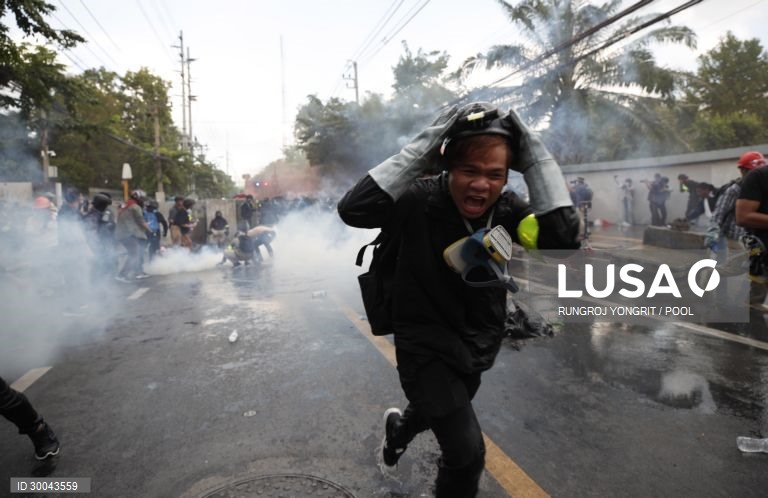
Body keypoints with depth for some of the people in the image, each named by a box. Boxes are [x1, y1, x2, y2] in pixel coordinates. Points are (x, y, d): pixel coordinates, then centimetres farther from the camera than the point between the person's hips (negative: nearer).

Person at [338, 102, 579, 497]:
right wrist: (424, 148, -39)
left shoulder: (508, 211, -13)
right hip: (427, 346, -5)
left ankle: (399, 426, 68)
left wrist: (534, 157, -28)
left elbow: (563, 237, -28)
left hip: (477, 347, 6)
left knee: (442, 415, 32)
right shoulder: (419, 202, -24)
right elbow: (353, 209, -39)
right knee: (467, 453, -12)